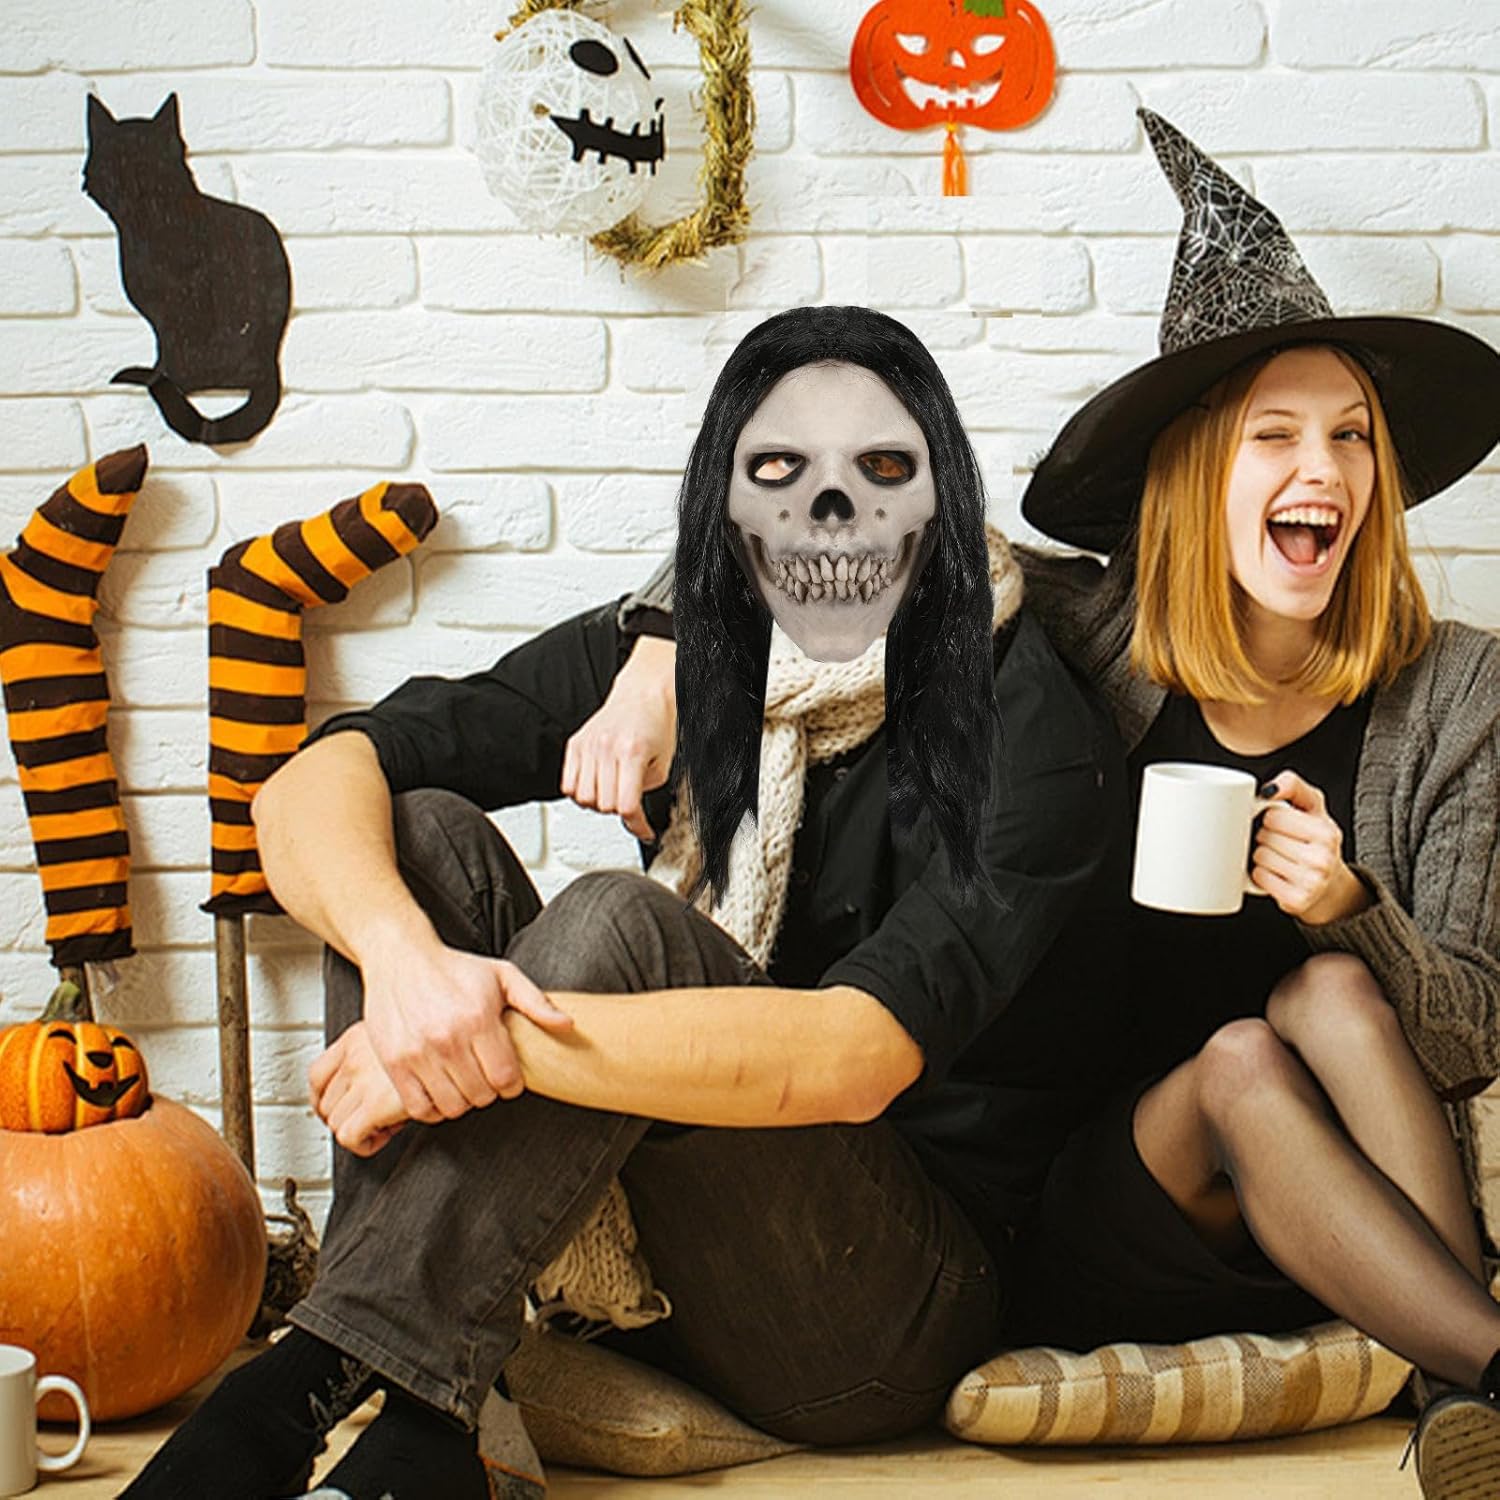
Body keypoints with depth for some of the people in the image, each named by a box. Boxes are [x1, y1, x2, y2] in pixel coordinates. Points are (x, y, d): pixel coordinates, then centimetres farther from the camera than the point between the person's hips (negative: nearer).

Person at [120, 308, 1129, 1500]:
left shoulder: (1029, 734, -15)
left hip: (892, 1314, -5)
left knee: (619, 924, -29)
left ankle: (314, 1392, -28)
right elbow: (313, 783, -10)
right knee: (426, 830, -13)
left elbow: (856, 1060, -30)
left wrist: (498, 1041, -34)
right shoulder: (669, 649, 1)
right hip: (652, 1261, 6)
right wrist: (402, 953, -32)